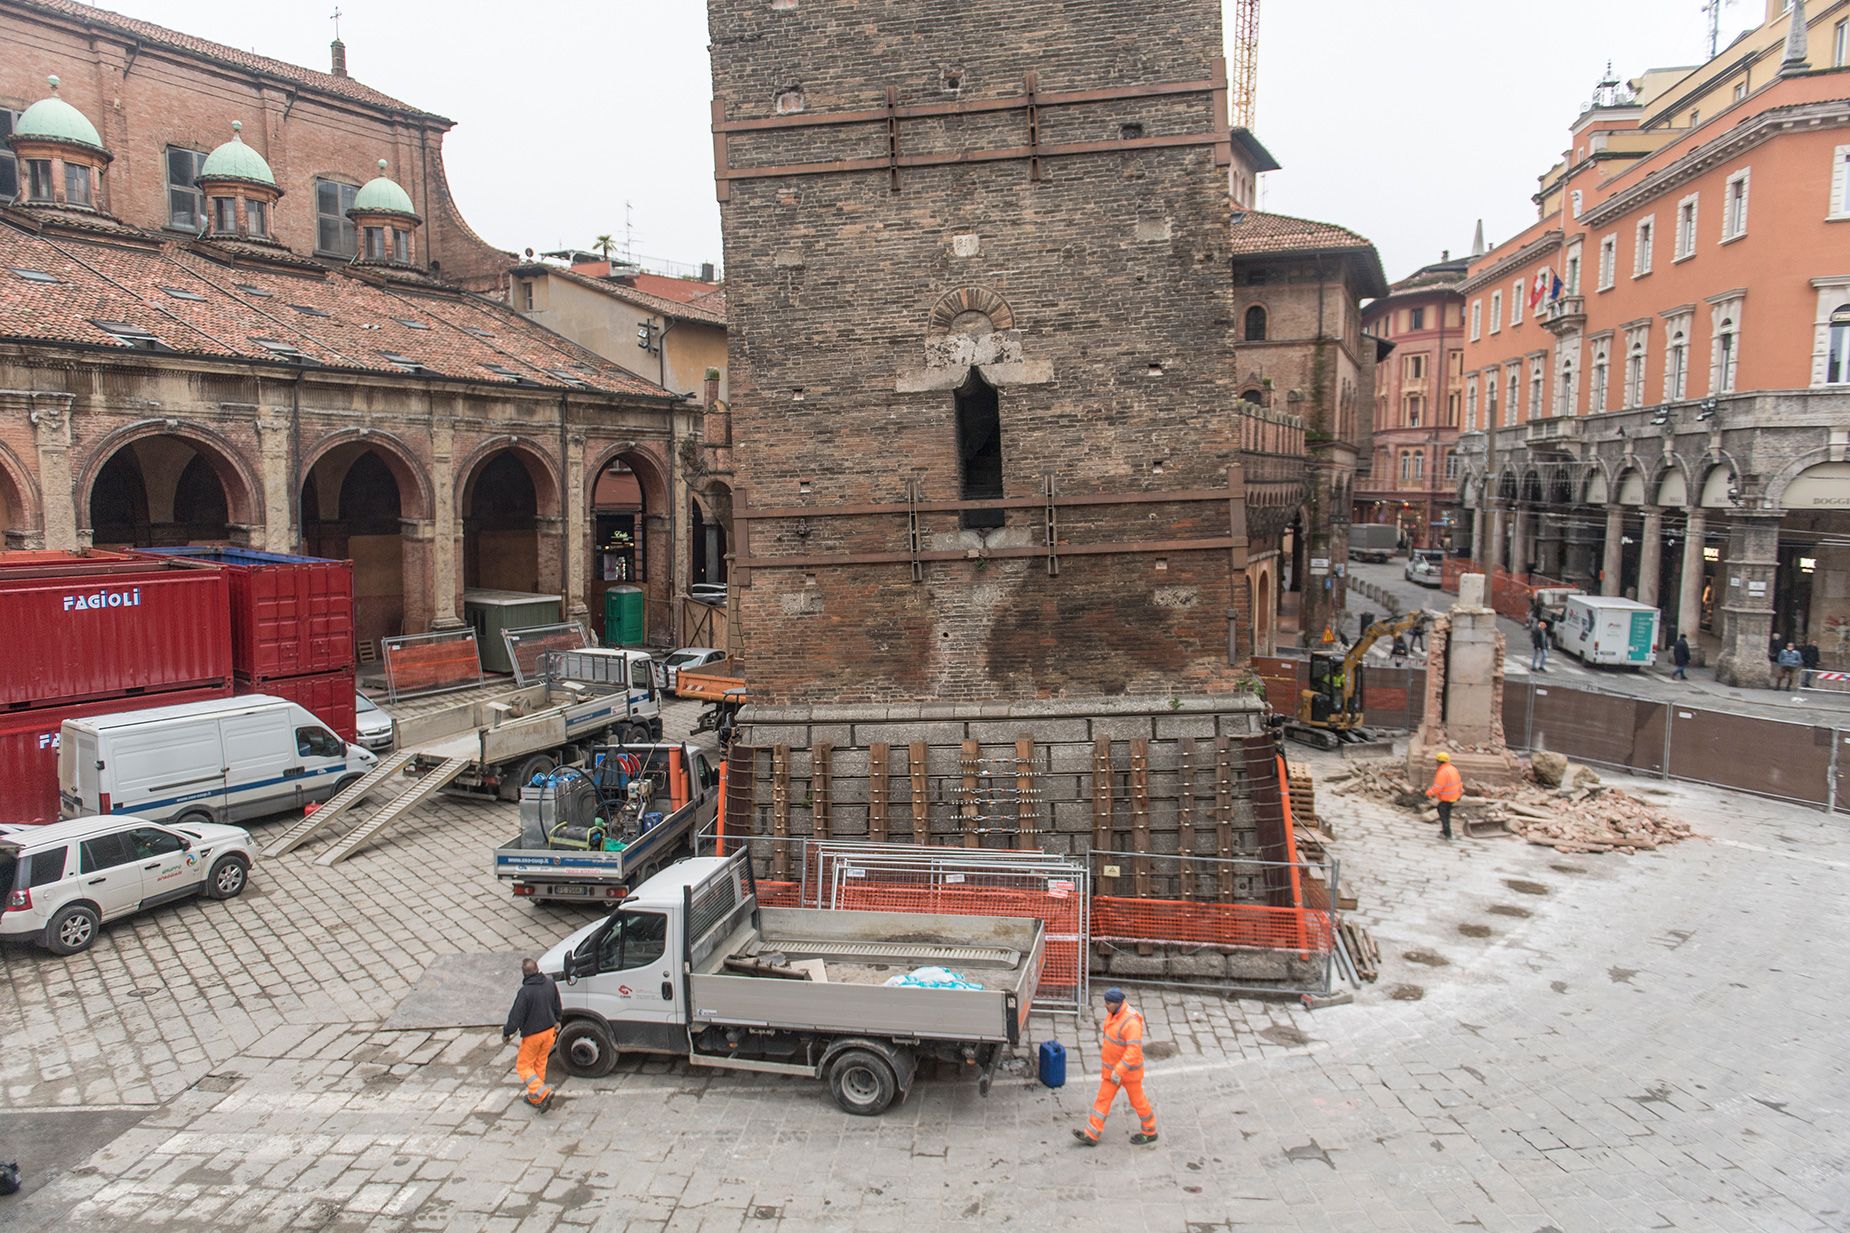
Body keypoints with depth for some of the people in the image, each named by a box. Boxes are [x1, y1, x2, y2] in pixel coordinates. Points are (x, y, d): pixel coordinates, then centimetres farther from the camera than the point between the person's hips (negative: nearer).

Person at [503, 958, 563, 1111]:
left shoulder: (525, 992, -25)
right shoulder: (550, 983, -4)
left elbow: (516, 1017, -19)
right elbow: (558, 1008, 10)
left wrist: (506, 1033, -2)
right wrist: (556, 1021, 27)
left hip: (532, 1035, -6)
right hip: (549, 1031, 6)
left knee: (523, 1066, 8)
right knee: (540, 1064, 21)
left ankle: (543, 1093, -8)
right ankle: (534, 1098, 31)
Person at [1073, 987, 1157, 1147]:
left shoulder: (1131, 1022, -32)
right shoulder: (1114, 1013, -3)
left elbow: (1134, 1050, -35)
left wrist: (1119, 1071, -35)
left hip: (1128, 1067, -8)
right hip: (1112, 1066, 8)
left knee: (1137, 1100, 12)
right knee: (1103, 1098, 7)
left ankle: (1150, 1133, 34)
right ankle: (1091, 1136, 11)